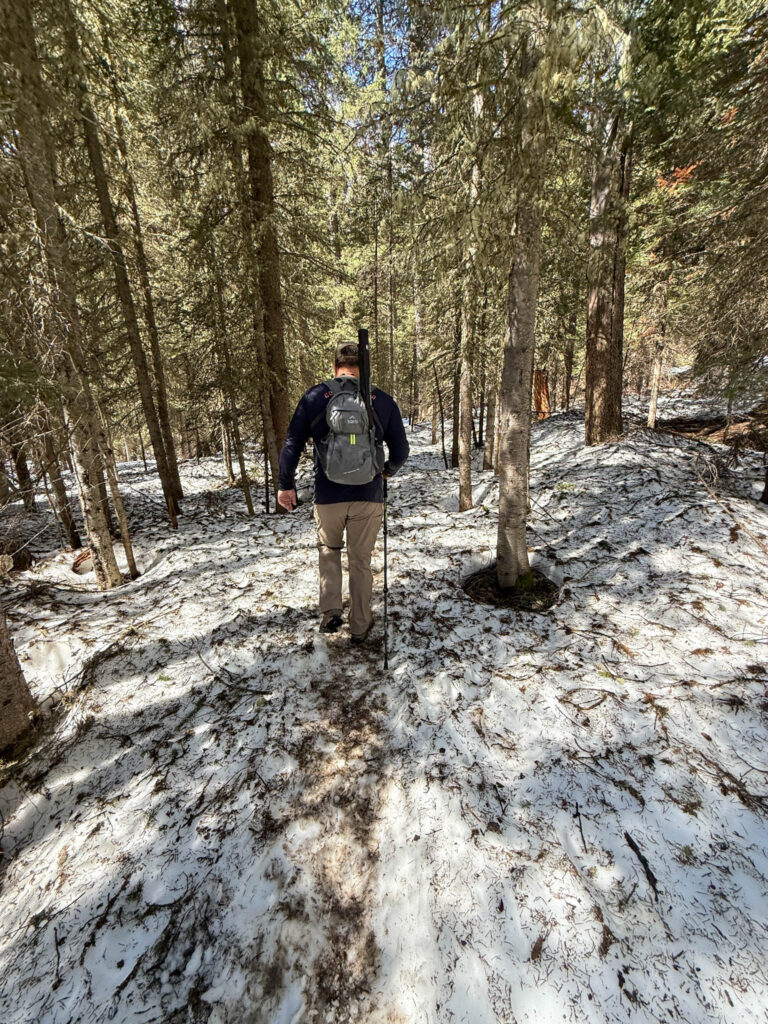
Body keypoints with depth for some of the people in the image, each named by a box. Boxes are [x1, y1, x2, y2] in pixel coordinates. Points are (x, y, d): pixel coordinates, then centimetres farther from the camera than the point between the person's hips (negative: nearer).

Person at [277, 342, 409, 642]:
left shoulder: (314, 398, -1)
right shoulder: (383, 400, 0)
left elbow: (292, 444, -1)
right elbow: (400, 450, 4)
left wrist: (286, 485, 9)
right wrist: (388, 470, 24)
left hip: (328, 497, 0)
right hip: (368, 497, 1)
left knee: (329, 550, 25)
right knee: (361, 561, 15)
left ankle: (331, 610, 13)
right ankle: (360, 626, 27)